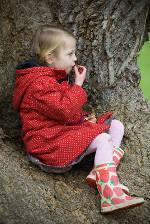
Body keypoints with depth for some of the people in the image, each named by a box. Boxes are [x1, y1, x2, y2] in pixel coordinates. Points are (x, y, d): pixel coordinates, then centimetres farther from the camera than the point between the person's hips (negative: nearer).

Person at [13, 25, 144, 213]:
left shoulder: (55, 77, 17)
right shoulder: (39, 84, -19)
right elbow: (64, 111, -27)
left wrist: (83, 117, 8)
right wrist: (78, 85, -17)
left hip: (66, 129, 11)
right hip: (47, 143, -11)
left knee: (116, 126, 3)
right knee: (103, 140, -28)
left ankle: (98, 174, -14)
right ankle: (111, 196, -35)